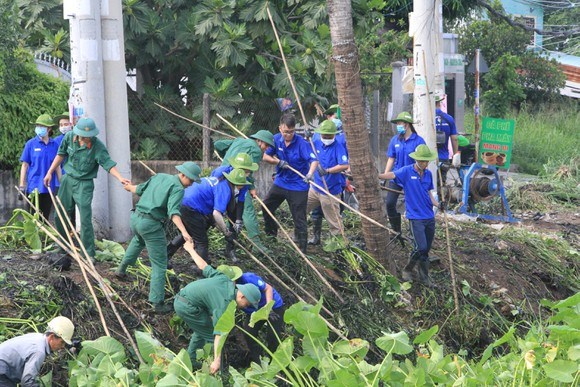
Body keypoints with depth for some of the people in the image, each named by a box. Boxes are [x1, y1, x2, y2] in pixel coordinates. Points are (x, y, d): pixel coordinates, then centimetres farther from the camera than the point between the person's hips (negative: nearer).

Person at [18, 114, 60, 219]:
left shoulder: (54, 145, 4)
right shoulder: (31, 144, -2)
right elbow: (25, 165, 0)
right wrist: (21, 186, -4)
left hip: (48, 187, 2)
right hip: (33, 187, -2)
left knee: (45, 218, 9)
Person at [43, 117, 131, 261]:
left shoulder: (98, 146, -20)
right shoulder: (69, 137, -7)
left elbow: (108, 164, -25)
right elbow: (61, 154, 8)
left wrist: (120, 178, -40)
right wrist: (50, 172, 10)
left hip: (84, 184, -5)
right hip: (68, 180, 5)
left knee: (85, 220, -9)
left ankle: (89, 254, -1)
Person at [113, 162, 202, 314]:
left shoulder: (159, 176, 12)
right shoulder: (178, 189, -10)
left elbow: (140, 189, 26)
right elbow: (173, 212, -26)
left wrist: (129, 187, 49)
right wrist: (184, 232, -38)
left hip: (135, 217, 8)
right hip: (151, 225, -8)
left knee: (139, 240, 43)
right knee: (160, 265, -1)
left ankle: (121, 270, 54)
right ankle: (157, 303, -4)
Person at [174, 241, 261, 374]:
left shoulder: (224, 280, 2)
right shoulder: (225, 304, -20)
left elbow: (204, 266, 14)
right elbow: (219, 333, -27)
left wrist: (191, 250, 31)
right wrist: (217, 361, -33)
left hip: (180, 299, 9)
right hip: (188, 307, -9)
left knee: (202, 329, 25)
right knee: (211, 334, -1)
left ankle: (190, 360, 34)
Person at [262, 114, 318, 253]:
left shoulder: (302, 143, -20)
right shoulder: (276, 139, -4)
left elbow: (314, 160, -29)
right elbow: (265, 156, 3)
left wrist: (310, 174, -48)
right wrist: (278, 161, -17)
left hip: (298, 186, -6)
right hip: (280, 182, 6)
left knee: (299, 219, -5)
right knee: (266, 207, 19)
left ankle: (303, 248, 4)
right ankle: (271, 232, 43)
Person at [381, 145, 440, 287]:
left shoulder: (428, 174, 8)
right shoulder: (407, 171, -7)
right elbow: (391, 175, -21)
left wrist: (437, 204, 2)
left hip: (429, 216, 5)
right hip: (415, 217, -5)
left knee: (426, 249, 10)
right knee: (421, 247, -14)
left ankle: (424, 276, 22)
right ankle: (407, 270, 8)